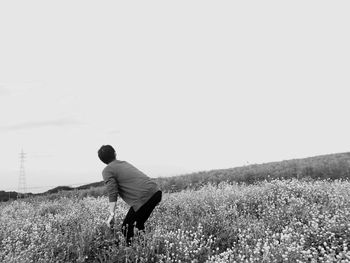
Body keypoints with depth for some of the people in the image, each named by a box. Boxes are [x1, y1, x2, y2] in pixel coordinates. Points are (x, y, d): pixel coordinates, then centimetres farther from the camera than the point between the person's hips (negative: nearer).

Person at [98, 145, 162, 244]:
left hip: (144, 197, -8)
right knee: (140, 224, 24)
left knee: (127, 227, 6)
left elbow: (112, 194, -7)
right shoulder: (125, 163, 26)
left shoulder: (107, 171, 4)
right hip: (156, 192, 8)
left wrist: (112, 214, -6)